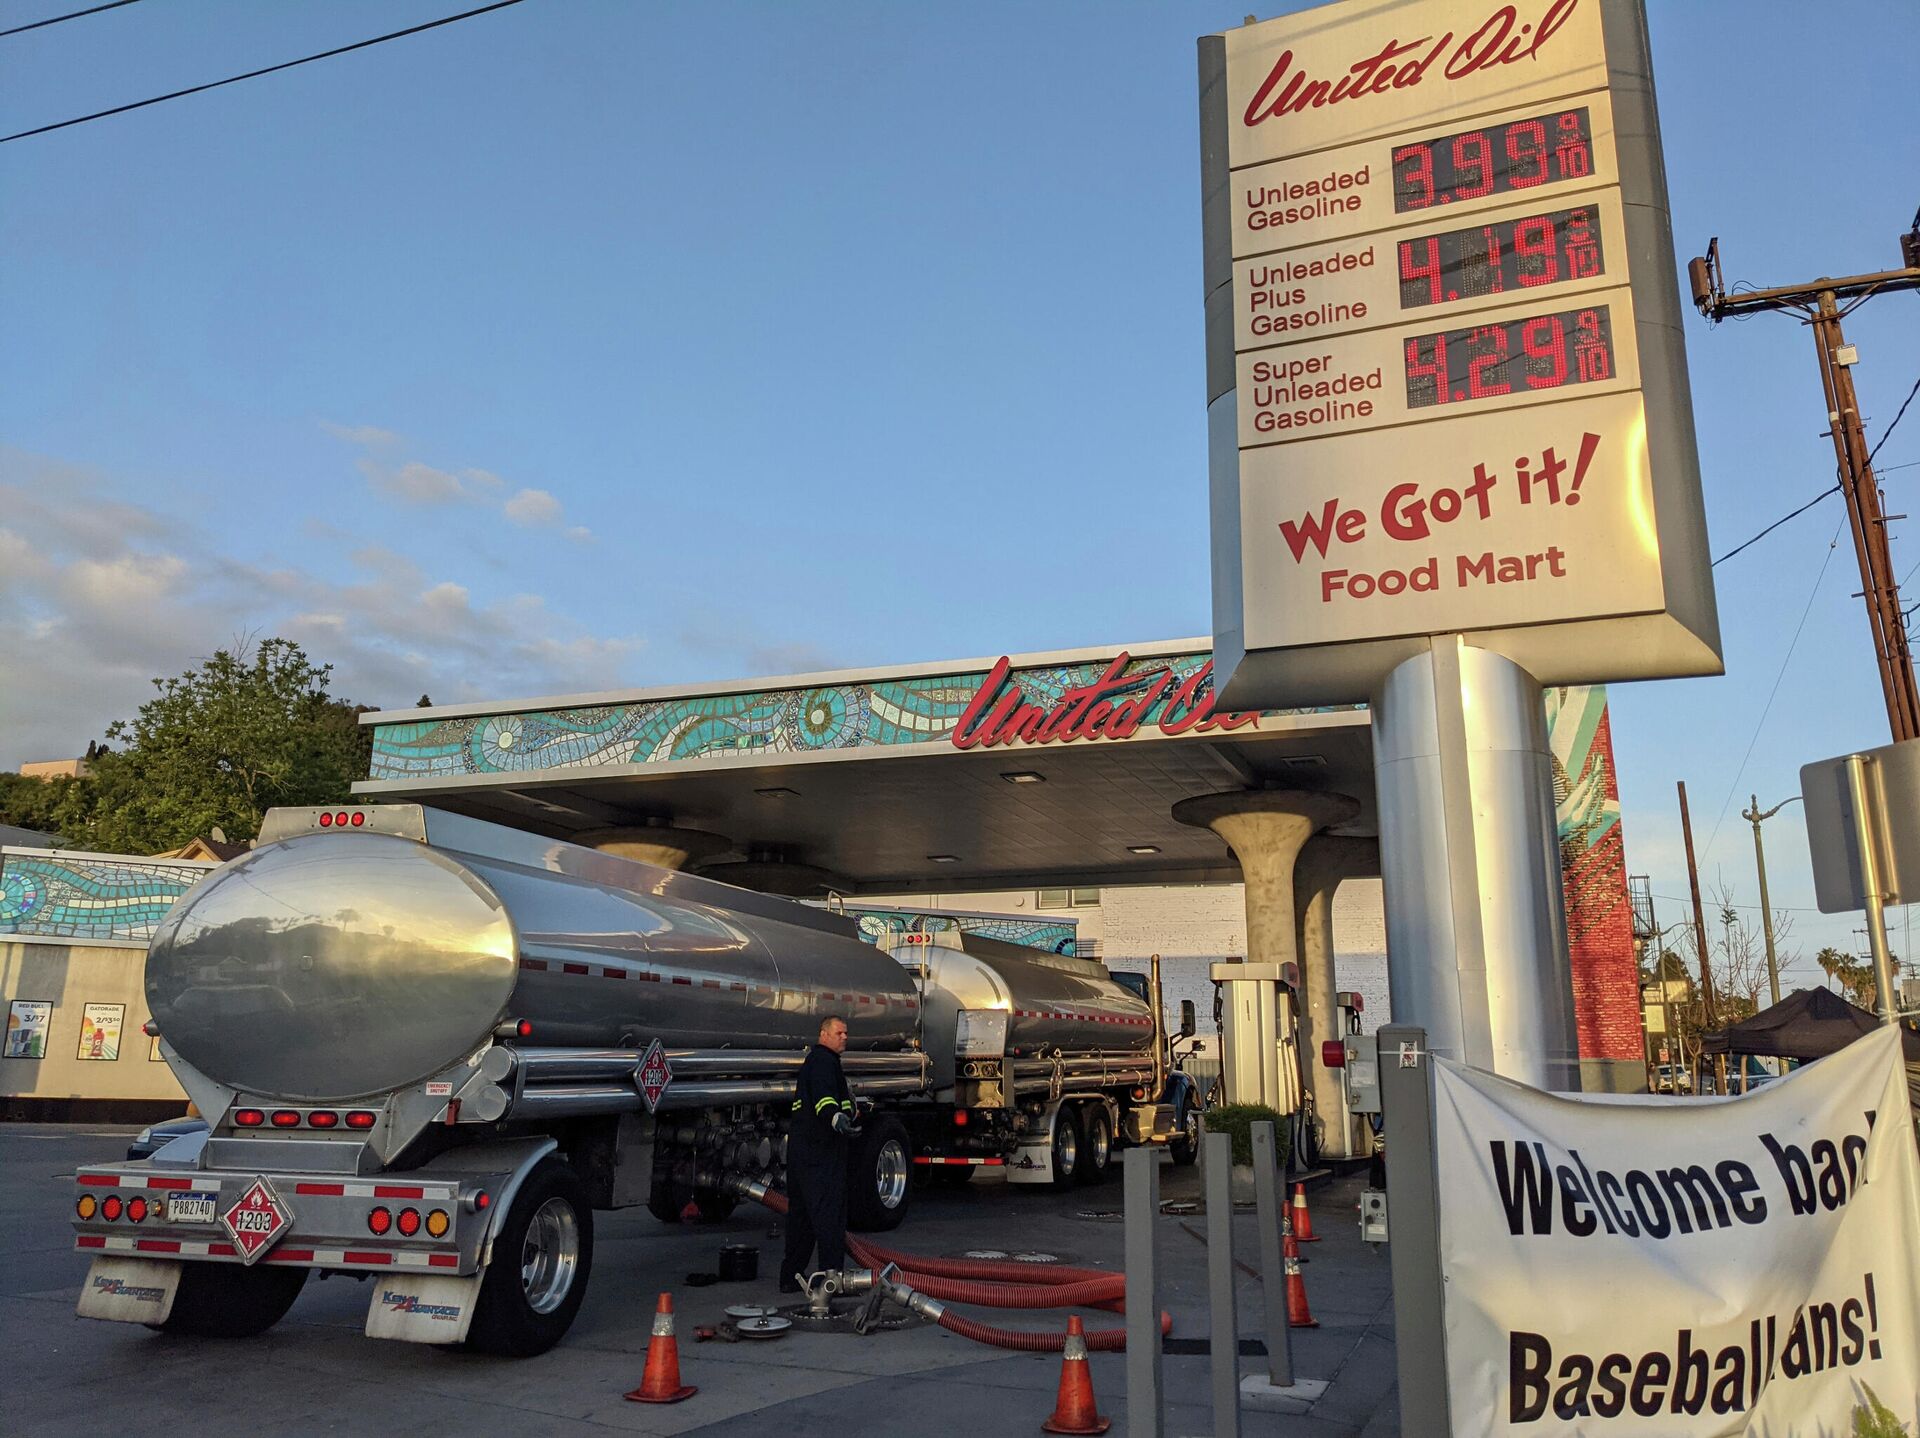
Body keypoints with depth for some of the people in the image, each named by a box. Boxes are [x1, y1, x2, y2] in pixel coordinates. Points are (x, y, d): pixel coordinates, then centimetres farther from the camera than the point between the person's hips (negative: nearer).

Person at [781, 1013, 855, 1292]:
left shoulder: (813, 1060, 24)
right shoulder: (824, 1060, -11)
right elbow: (823, 1097, -30)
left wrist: (851, 1107, 59)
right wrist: (836, 1119, -49)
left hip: (801, 1146, 11)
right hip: (820, 1148, -11)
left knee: (800, 1211, 14)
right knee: (829, 1211, -10)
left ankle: (791, 1276, 19)